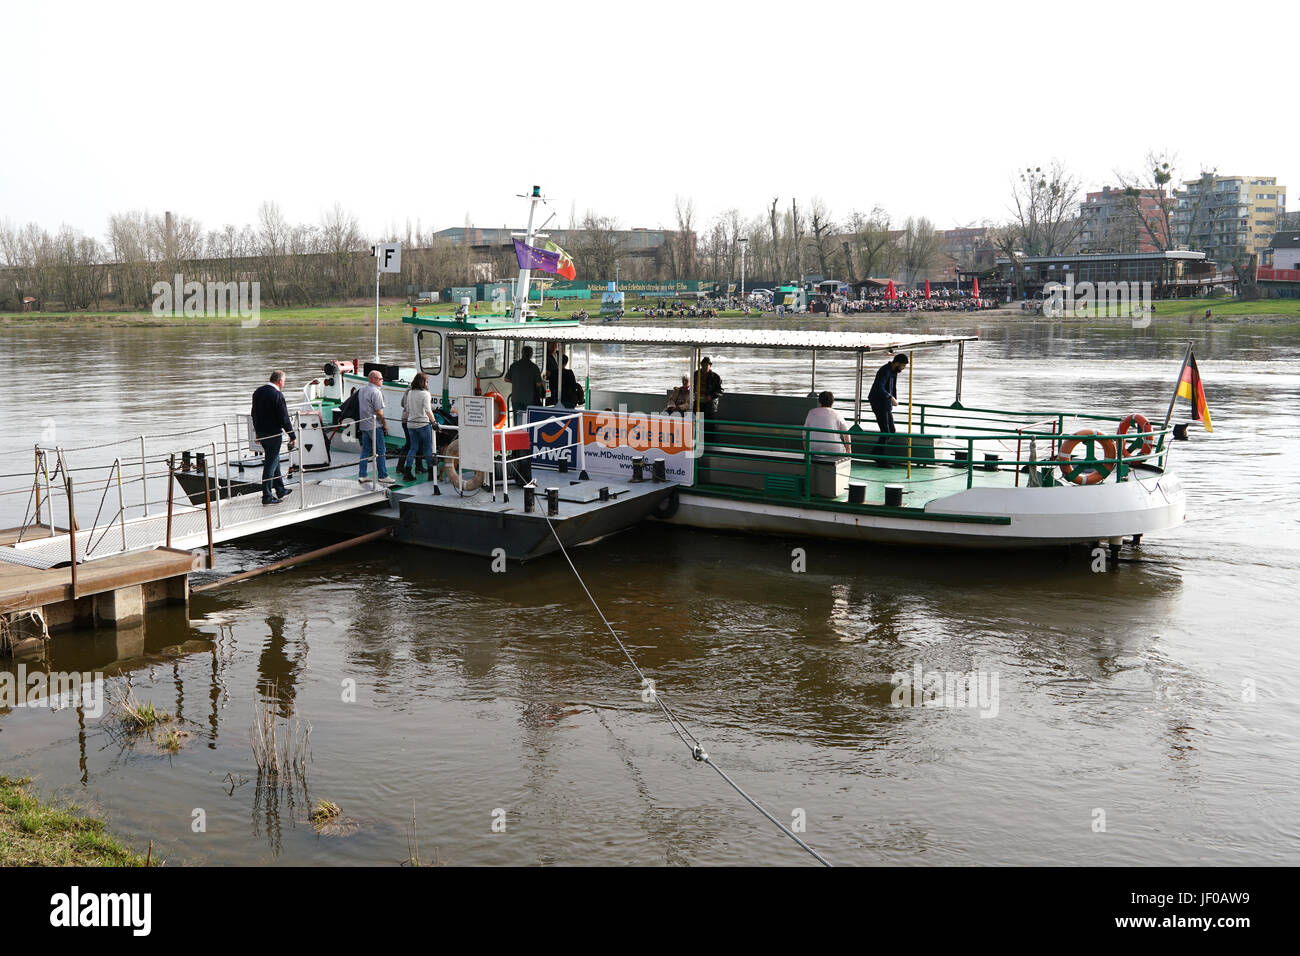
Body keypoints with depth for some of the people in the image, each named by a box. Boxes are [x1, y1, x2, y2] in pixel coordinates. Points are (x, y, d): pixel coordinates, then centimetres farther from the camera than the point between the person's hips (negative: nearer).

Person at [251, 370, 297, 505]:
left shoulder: (258, 392, 7)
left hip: (261, 433, 8)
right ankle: (267, 496, 0)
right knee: (271, 463, -3)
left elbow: (254, 414, 15)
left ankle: (280, 490, 32)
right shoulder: (277, 395, -18)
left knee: (274, 460, 21)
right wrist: (293, 436, -11)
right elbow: (284, 418, -18)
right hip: (273, 434, -8)